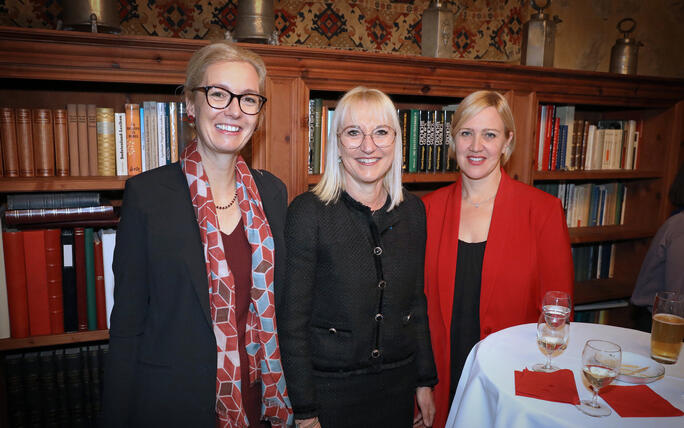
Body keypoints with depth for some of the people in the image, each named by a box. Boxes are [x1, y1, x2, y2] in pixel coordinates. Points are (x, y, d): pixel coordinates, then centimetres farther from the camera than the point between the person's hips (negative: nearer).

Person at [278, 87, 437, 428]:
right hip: (330, 387, -4)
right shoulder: (308, 211, -16)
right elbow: (292, 319, -13)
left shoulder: (412, 210, -1)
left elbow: (416, 301, 7)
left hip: (398, 382, 5)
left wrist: (425, 381, 8)